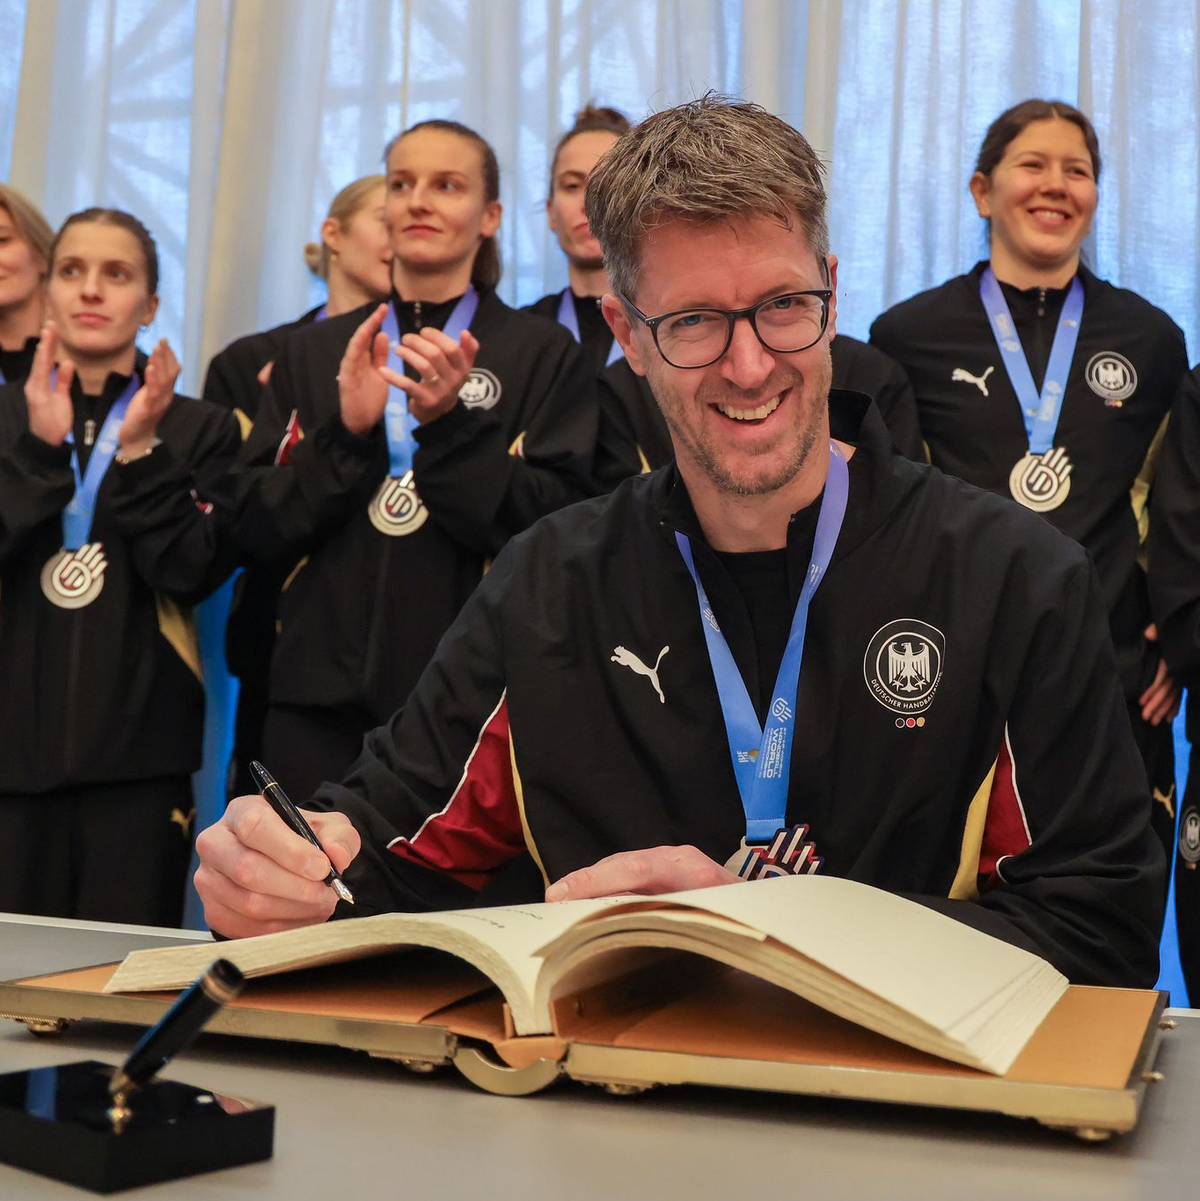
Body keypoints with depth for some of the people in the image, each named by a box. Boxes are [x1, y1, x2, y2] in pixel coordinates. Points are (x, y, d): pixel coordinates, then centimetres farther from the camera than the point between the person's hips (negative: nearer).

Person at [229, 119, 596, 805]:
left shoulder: (543, 354, 2)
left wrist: (452, 425, -18)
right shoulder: (316, 350, 11)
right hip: (322, 698, 2)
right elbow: (257, 530, 4)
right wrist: (345, 432, -12)